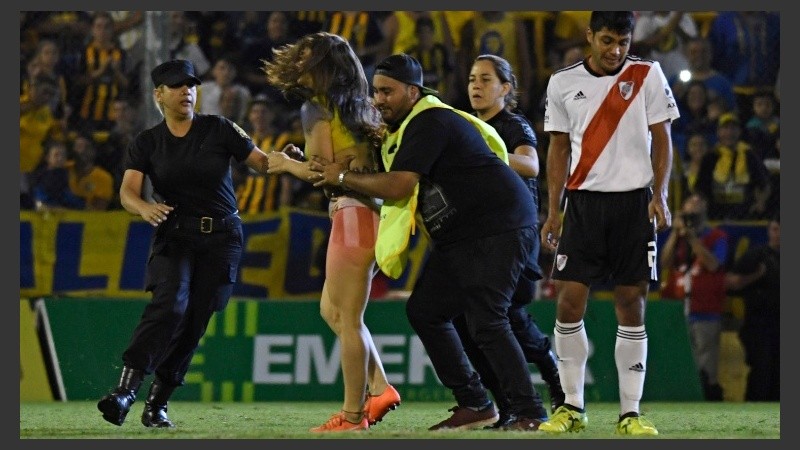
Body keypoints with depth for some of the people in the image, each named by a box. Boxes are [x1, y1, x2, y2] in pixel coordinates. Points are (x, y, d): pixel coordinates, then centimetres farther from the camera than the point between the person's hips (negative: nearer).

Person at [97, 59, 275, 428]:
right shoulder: (146, 144, 2)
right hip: (174, 237, -1)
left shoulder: (219, 130, 1)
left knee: (195, 322, -2)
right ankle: (126, 388, -31)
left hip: (222, 238, 1)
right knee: (169, 305, -24)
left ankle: (157, 403, 7)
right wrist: (144, 208, -33)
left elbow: (262, 162, -1)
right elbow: (127, 192, -10)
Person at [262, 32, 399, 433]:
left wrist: (288, 164, 5)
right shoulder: (355, 109, 18)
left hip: (353, 215, -9)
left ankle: (353, 414, -3)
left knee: (347, 317, -5)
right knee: (332, 311, 17)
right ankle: (379, 390, 11)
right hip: (370, 214, 9)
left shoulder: (316, 109, -6)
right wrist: (299, 161, 18)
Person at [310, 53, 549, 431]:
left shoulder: (430, 123, -17)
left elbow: (398, 187, -24)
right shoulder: (402, 130, 16)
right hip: (457, 237, 11)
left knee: (485, 321, -18)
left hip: (498, 227, -11)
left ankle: (528, 413, -13)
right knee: (424, 310, 8)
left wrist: (342, 177, -11)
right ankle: (474, 404, 12)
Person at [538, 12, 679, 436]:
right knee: (569, 303, -5)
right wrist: (553, 210, 5)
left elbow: (661, 139, 3)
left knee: (631, 306, -1)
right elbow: (559, 149, 11)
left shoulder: (647, 76, 1)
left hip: (634, 202, -1)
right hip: (583, 203, 1)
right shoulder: (563, 83, 6)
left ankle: (630, 413, 4)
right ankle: (572, 408, 6)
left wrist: (659, 195, -9)